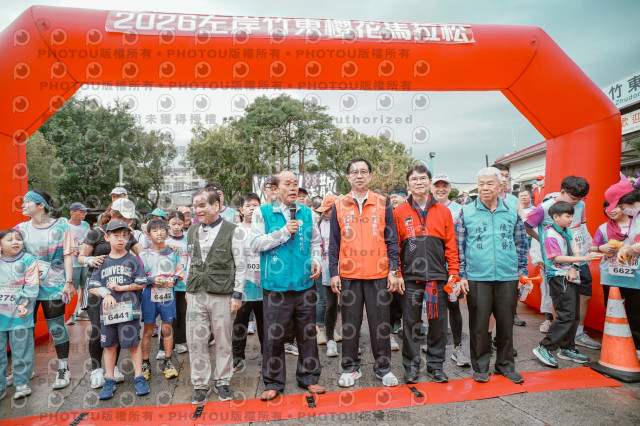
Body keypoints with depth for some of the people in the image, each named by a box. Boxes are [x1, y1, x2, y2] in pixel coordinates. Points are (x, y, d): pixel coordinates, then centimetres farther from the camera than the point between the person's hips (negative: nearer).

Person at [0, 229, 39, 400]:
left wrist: (24, 303, -16)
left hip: (19, 315, -3)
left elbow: (31, 285, -7)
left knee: (21, 351, 6)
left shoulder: (28, 260, -5)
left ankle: (21, 383, 21)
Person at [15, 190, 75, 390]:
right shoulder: (22, 228, 6)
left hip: (53, 286, -4)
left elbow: (67, 256, -4)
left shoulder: (61, 227, -4)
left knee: (56, 327, 3)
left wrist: (68, 282, -8)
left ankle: (63, 370, 16)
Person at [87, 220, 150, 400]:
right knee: (109, 345, 11)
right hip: (107, 310, 3)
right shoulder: (102, 262, 9)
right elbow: (92, 286, 6)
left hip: (129, 309, -3)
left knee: (133, 343, 2)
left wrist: (122, 287, -11)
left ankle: (139, 378, 14)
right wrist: (105, 294, -11)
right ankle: (109, 381, 23)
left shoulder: (133, 260, 1)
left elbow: (142, 283, -3)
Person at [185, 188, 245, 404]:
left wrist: (237, 294, -8)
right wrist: (188, 288, 14)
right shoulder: (192, 231, 11)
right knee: (196, 341, 6)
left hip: (222, 295, -4)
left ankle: (222, 382, 25)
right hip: (196, 295, 4)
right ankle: (200, 384, 22)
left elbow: (240, 266, -5)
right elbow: (190, 261, 18)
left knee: (223, 342, 6)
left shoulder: (232, 231, -5)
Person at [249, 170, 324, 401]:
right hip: (276, 284, -3)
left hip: (305, 283, 3)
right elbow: (255, 243, -7)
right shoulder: (262, 213, 1)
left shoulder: (307, 213, 9)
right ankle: (273, 382, 21)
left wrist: (316, 261, 1)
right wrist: (284, 231, -12)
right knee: (274, 335, 4)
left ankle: (308, 377, 28)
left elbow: (315, 242, 18)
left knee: (308, 333, 11)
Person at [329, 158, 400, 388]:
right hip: (349, 275, 1)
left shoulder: (383, 203, 4)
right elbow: (334, 243, 6)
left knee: (380, 323, 8)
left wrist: (393, 270, -2)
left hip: (379, 274, 0)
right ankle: (350, 367, 24)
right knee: (350, 324, 9)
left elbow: (391, 239, 4)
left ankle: (383, 367, 24)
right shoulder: (339, 206, 6)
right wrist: (334, 273, 1)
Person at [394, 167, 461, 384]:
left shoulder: (443, 211, 7)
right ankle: (411, 366, 21)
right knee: (410, 323, 6)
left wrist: (453, 275, 1)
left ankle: (436, 365, 24)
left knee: (438, 323, 8)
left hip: (438, 277, 1)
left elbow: (451, 247, 7)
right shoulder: (399, 213, 4)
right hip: (410, 278, -1)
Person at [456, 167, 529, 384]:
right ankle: (480, 367, 21)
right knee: (479, 325, 5)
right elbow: (459, 246, 3)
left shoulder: (512, 211, 8)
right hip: (477, 278, -2)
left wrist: (522, 271, 10)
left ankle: (506, 365, 29)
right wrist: (461, 275, -2)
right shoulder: (467, 212, 1)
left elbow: (521, 243, 16)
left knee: (506, 323, 11)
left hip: (507, 278, 2)